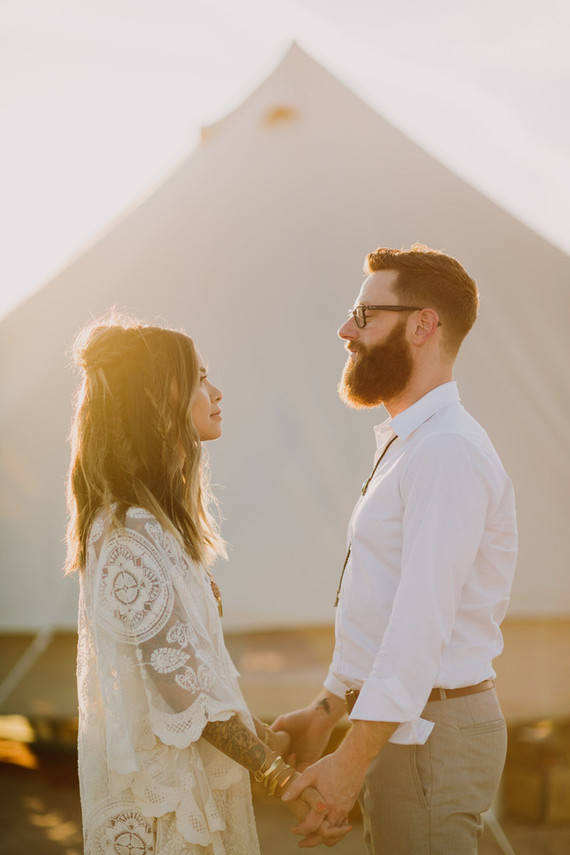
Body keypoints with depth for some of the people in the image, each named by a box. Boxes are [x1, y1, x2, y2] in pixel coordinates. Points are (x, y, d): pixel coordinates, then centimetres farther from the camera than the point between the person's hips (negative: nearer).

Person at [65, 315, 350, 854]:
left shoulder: (157, 520, 9)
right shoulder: (130, 536, -22)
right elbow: (182, 686, -23)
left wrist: (260, 735, 13)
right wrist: (281, 777, -20)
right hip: (163, 793, -9)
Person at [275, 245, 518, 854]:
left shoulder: (448, 451, -19)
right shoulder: (406, 445, 15)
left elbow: (422, 622, -25)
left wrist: (352, 760, -24)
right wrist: (326, 710, 16)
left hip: (429, 735, -10)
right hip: (394, 726, 10)